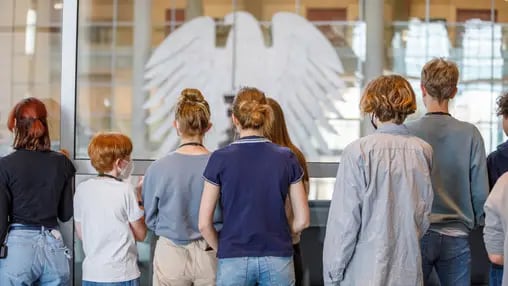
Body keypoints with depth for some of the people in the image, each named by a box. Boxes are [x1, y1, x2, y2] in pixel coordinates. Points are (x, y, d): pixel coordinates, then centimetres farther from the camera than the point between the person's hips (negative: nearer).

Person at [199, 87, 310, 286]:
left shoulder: (220, 159, -5)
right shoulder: (286, 158, -1)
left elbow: (204, 224, -4)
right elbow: (302, 220, 1)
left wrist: (223, 250, 10)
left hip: (234, 260, -1)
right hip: (277, 260, 1)